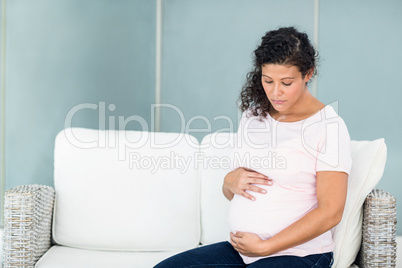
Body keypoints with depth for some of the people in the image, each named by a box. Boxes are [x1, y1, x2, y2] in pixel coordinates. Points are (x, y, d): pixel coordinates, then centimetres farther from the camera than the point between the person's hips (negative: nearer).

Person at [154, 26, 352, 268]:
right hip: (240, 248, 7)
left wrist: (264, 247, -15)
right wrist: (231, 182, -5)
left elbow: (330, 212, -14)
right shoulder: (253, 116, 11)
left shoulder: (329, 126, -9)